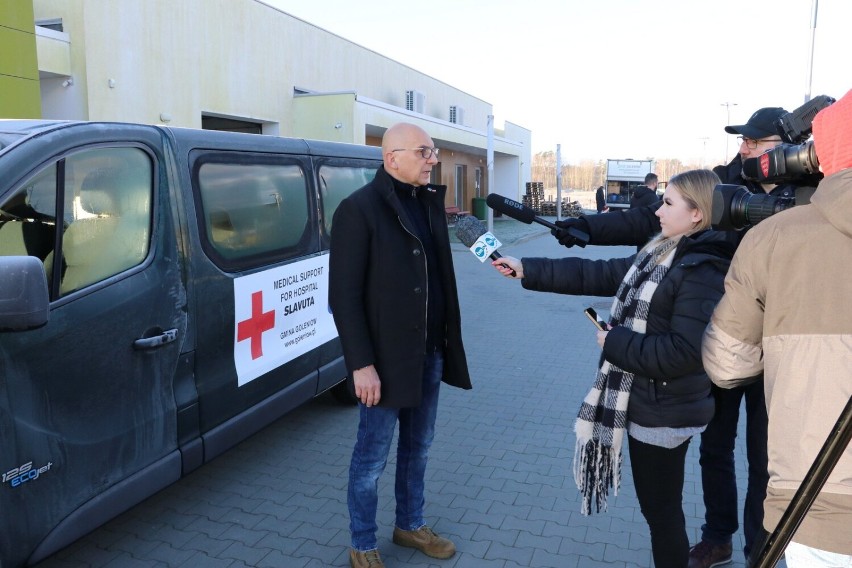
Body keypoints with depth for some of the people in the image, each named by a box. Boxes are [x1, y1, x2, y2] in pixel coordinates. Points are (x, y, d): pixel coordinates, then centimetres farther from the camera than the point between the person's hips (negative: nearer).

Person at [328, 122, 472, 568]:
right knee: (372, 457, 9)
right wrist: (361, 363, -18)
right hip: (385, 358, -6)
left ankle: (410, 525, 40)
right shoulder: (359, 209, -13)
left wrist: (446, 343, 10)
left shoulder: (430, 202, 9)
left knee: (417, 448, 20)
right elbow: (344, 295, -15)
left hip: (430, 353, 7)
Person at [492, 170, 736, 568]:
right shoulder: (659, 254, 8)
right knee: (656, 506, 22)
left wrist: (615, 341, -17)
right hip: (646, 403, 9)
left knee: (661, 509, 8)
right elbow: (596, 275, 9)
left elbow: (683, 351, -27)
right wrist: (527, 270, 7)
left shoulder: (703, 271, -20)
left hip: (665, 413, -9)